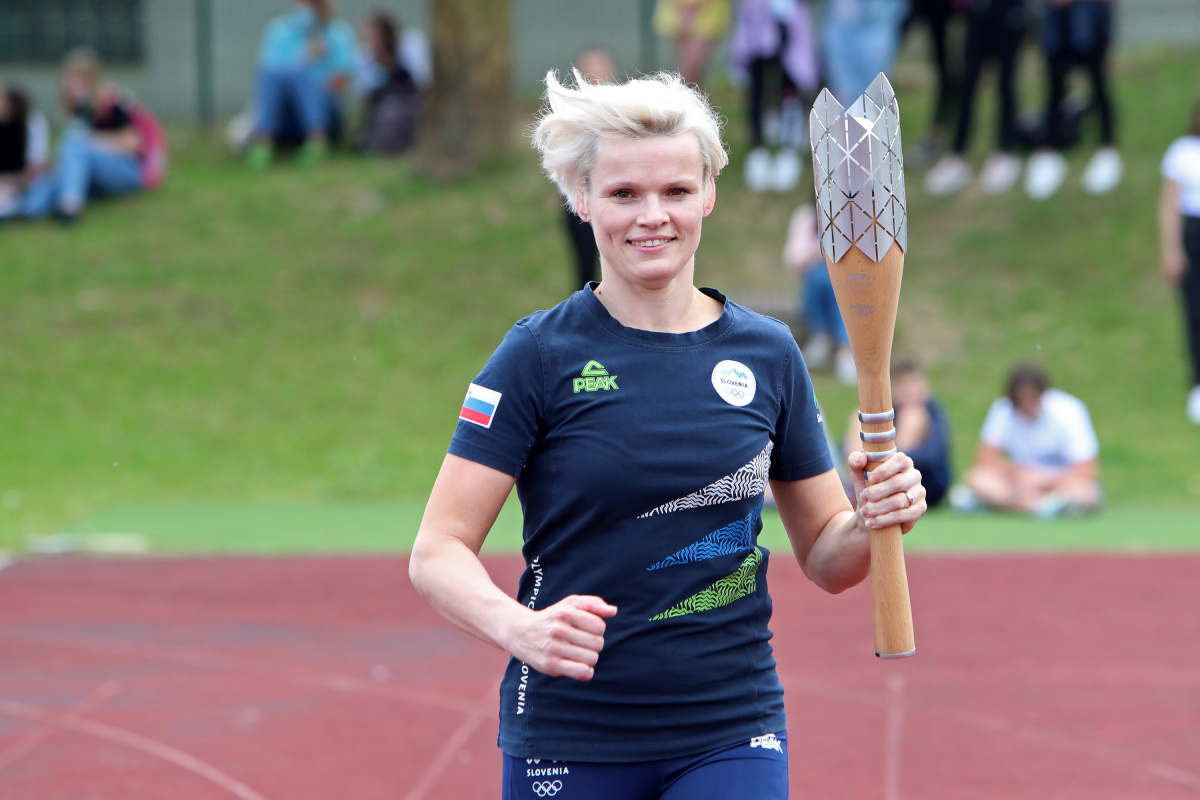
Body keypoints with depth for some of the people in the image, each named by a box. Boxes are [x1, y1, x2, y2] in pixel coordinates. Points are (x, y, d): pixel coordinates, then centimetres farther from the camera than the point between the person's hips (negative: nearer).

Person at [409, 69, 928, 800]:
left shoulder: (768, 354, 6)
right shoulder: (540, 355, -3)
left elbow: (824, 557, 13)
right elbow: (438, 552, -8)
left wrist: (873, 522, -10)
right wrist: (520, 628, -28)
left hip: (733, 735, 2)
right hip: (569, 736, -2)